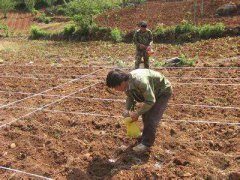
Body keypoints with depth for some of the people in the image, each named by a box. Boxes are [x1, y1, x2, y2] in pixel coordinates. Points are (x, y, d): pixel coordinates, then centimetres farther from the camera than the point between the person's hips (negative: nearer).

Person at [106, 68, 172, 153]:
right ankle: (147, 133, 36)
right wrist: (127, 110, -12)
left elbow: (150, 101, -33)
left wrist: (137, 113, -25)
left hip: (163, 91, -8)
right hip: (151, 92, 8)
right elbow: (130, 97, 4)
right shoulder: (127, 84, -14)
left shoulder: (140, 81, -41)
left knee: (152, 117, -12)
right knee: (145, 113, 14)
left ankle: (146, 143, 0)